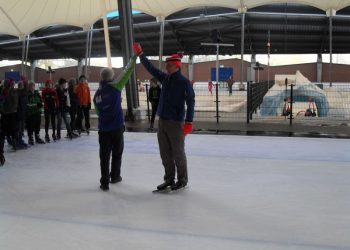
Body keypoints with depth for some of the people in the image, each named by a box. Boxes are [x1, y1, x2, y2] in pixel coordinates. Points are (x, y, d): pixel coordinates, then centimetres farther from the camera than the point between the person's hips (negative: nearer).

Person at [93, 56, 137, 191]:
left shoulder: (97, 94, 7)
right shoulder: (115, 87, -7)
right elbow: (126, 73, -4)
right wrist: (133, 58, 7)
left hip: (103, 129, 3)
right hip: (117, 128, -3)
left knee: (104, 155, 5)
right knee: (117, 153, 16)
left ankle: (104, 182, 2)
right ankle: (115, 176, 29)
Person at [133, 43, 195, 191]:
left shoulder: (184, 82, -10)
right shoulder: (165, 78, 9)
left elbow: (190, 102, -13)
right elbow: (150, 68, 17)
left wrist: (189, 122, -19)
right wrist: (140, 54, 13)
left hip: (175, 123, -7)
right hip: (162, 121, 7)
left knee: (178, 154, 4)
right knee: (165, 154, 12)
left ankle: (182, 180, 18)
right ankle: (169, 179, 24)